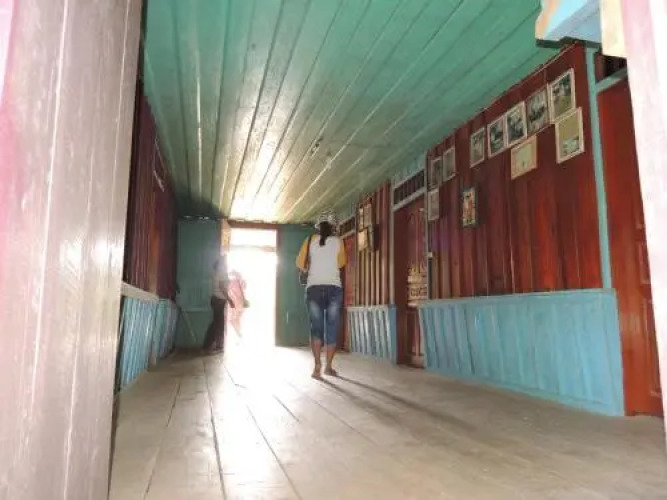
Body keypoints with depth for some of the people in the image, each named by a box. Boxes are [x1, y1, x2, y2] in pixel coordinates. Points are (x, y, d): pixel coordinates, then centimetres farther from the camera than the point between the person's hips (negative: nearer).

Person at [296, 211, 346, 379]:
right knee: (332, 328, 6)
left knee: (316, 327, 4)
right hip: (334, 288, 0)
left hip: (314, 288, 0)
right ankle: (328, 366, 10)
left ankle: (317, 365, -9)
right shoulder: (338, 241, 6)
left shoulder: (310, 240, 6)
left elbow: (300, 264, 6)